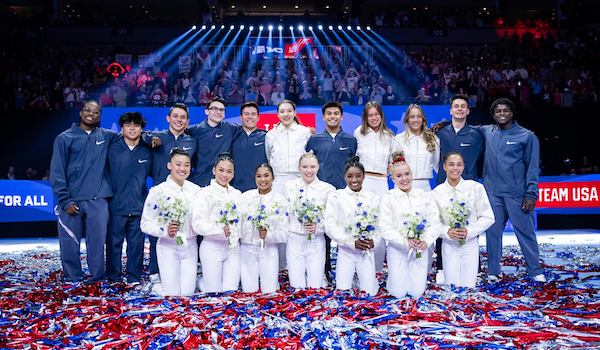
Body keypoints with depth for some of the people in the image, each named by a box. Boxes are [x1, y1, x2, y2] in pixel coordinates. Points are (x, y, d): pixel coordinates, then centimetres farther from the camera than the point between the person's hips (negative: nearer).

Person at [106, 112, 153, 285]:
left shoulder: (147, 152, 7)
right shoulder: (112, 149, 3)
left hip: (138, 206, 1)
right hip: (116, 205, -1)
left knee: (136, 243, 4)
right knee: (114, 242, 4)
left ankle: (134, 277, 17)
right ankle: (114, 276, 19)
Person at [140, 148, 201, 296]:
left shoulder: (195, 190, 2)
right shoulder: (158, 191, -9)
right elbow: (146, 224, -10)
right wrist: (165, 231, -26)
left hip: (190, 246, 3)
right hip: (168, 246, -3)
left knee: (188, 292, 3)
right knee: (172, 293, -1)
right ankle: (158, 283, 30)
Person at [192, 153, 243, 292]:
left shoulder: (236, 194, 11)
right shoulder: (206, 194, -8)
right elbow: (198, 224, -16)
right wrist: (220, 231, -25)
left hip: (233, 247, 5)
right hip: (212, 247, -5)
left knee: (231, 291, 6)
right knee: (214, 292, 2)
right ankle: (201, 279, 33)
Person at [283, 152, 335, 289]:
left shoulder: (328, 189, 1)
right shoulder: (289, 186, 5)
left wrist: (318, 226, -15)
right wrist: (284, 233, -1)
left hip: (316, 241, -1)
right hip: (294, 240, 1)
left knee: (315, 287, 1)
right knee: (296, 287, 3)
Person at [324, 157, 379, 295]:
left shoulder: (373, 198, 7)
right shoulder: (336, 197, -1)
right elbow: (330, 226, -9)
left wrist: (374, 240, -17)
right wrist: (352, 242, -18)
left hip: (367, 251, 2)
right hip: (346, 251, -1)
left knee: (370, 292, 3)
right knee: (343, 292, -1)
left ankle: (363, 277, 35)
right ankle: (350, 277, 31)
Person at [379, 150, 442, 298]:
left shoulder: (425, 196, 3)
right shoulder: (388, 198, -4)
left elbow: (435, 223, 0)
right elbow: (385, 228, -10)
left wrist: (426, 241, -17)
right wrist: (405, 241, -23)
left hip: (420, 249, 2)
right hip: (397, 249, -1)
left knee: (417, 292, 1)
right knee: (399, 293, -1)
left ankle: (417, 276, 32)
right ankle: (393, 275, 29)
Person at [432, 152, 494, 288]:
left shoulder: (475, 187, -3)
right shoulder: (437, 192, -1)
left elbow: (488, 218, -1)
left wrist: (469, 231, -14)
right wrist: (448, 232, -18)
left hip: (471, 244, 0)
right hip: (449, 245, 0)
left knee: (468, 287, 1)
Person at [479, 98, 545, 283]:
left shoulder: (527, 136, 3)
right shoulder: (486, 132, 10)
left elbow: (532, 168, 1)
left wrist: (531, 194, -6)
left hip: (517, 194, -2)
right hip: (492, 193, 2)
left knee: (525, 231, 1)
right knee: (493, 232, 5)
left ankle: (535, 271, 15)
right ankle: (493, 271, 15)